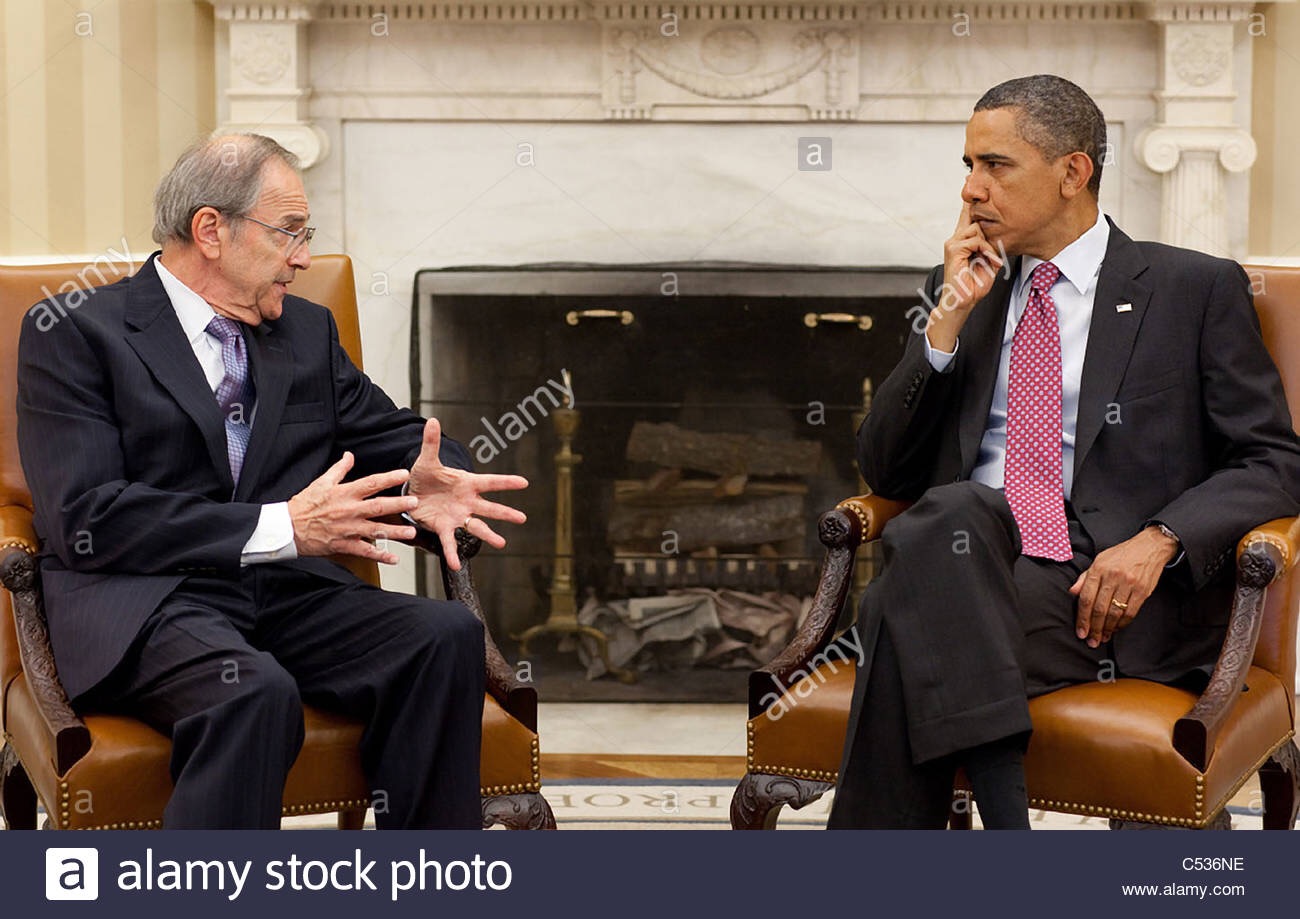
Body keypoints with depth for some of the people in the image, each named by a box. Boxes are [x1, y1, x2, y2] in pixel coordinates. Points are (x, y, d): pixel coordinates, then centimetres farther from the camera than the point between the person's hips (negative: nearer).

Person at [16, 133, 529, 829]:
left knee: (446, 636, -22)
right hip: (143, 603, -5)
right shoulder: (74, 333, 1)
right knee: (254, 692, -37)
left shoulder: (308, 333, 21)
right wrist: (280, 527, -18)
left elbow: (394, 437, 23)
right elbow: (86, 517, -10)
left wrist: (424, 488, -5)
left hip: (289, 592, 6)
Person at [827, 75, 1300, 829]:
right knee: (955, 511, -34)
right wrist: (949, 319, 3)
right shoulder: (965, 293, 20)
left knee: (911, 619, -32)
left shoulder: (1197, 290, 9)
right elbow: (886, 471, 14)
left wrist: (1159, 539, -15)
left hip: (1116, 595, -3)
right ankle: (1001, 815, -37)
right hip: (965, 562, 3)